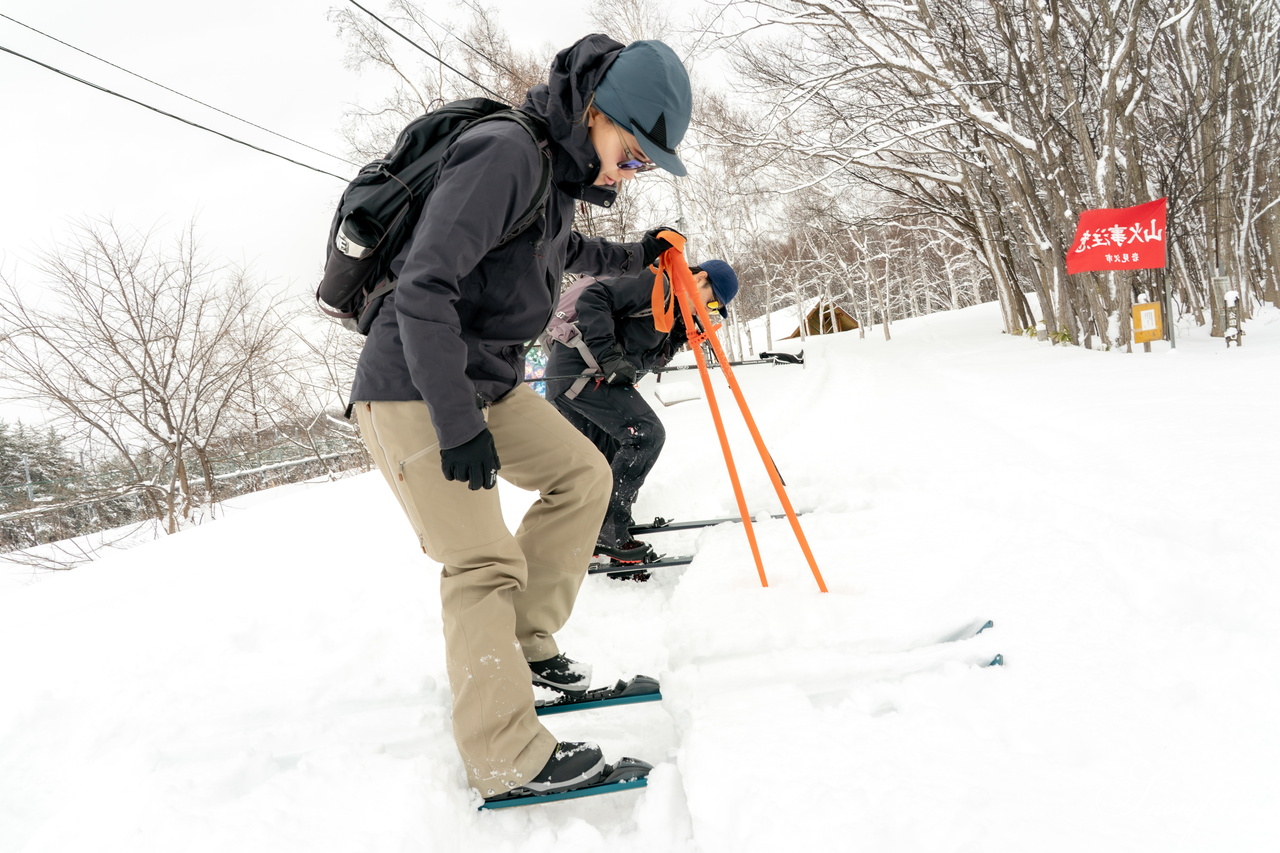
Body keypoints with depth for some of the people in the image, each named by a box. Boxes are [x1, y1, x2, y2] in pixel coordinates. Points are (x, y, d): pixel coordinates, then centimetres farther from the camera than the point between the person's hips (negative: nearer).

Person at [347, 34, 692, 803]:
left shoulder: (561, 170, 8)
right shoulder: (507, 153, -22)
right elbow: (423, 288, -28)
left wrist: (632, 258, 36)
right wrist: (458, 425, -27)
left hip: (488, 382, 10)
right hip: (414, 388, -10)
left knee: (582, 475, 10)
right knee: (485, 564, -12)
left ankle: (524, 646, 17)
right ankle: (508, 761, -2)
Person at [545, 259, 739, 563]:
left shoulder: (674, 317, 20)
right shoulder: (657, 282, -9)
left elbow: (647, 359, 11)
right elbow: (593, 298, -18)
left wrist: (682, 338, 0)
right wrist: (609, 354, -25)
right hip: (580, 366, -11)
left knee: (609, 453, 16)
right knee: (646, 434, -14)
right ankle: (609, 531, -11)